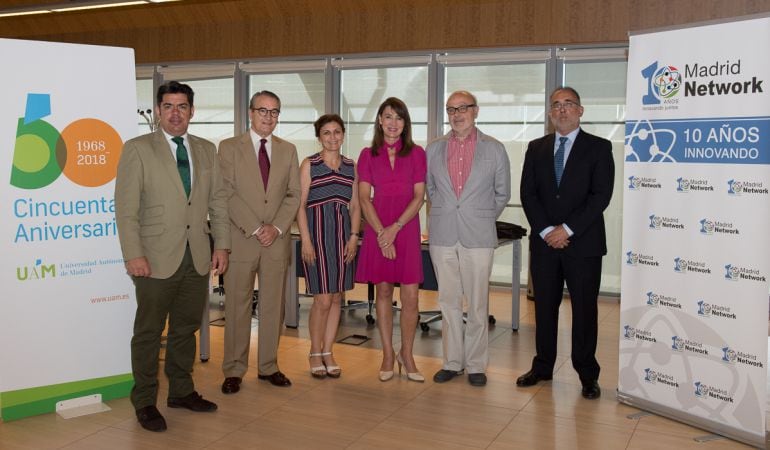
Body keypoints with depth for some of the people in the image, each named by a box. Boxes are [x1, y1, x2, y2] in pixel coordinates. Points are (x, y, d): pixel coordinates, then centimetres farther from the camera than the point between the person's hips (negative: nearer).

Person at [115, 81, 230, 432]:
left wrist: (221, 245, 5)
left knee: (187, 327, 13)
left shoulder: (206, 150, 12)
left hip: (198, 257, 4)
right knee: (149, 332, 4)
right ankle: (144, 402, 17)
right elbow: (126, 208, -7)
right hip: (157, 257, -4)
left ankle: (181, 391, 28)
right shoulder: (137, 149, -2)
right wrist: (134, 255, -14)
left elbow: (218, 200, 12)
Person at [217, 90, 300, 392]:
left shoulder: (288, 150, 12)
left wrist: (277, 228, -7)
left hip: (277, 240, 3)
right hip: (241, 240, -3)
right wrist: (255, 229, -13)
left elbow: (293, 194, 7)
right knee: (237, 307, 2)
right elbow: (228, 194, -7)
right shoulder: (229, 147, 1)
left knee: (273, 306, 8)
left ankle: (268, 366, 20)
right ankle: (234, 370, 12)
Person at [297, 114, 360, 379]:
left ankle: (328, 352, 19)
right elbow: (301, 205, -4)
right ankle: (315, 353, 13)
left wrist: (354, 236, 0)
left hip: (343, 235, 4)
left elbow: (355, 206, 12)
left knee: (337, 298, 7)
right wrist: (306, 240, -11)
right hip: (317, 231, -4)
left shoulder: (351, 166, 10)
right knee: (323, 300, -5)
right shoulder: (309, 164, -1)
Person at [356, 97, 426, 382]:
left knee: (410, 297, -2)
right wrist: (382, 232, -11)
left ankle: (406, 354, 14)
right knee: (383, 292, 6)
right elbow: (364, 198, 1)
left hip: (407, 228, 0)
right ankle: (388, 355, 17)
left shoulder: (416, 154, 5)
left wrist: (395, 228, -11)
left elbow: (419, 196, -1)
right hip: (377, 228, 1)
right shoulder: (368, 155, 7)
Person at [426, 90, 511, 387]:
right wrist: (445, 214, 12)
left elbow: (502, 194, 9)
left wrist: (481, 218, 10)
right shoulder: (434, 149, 8)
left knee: (477, 304, 2)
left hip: (478, 236, -2)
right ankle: (452, 361, 20)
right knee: (448, 302, 8)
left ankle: (476, 364, 14)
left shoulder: (494, 149, 2)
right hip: (442, 235, 2)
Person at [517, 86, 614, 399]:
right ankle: (543, 367, 23)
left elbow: (601, 195, -8)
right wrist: (546, 230, -9)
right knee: (544, 307, 10)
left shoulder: (599, 148, 0)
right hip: (544, 242, 3)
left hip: (583, 243, -3)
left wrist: (568, 229, -14)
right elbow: (528, 193, 4)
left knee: (584, 310, 3)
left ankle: (587, 374, 16)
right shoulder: (536, 148, 10)